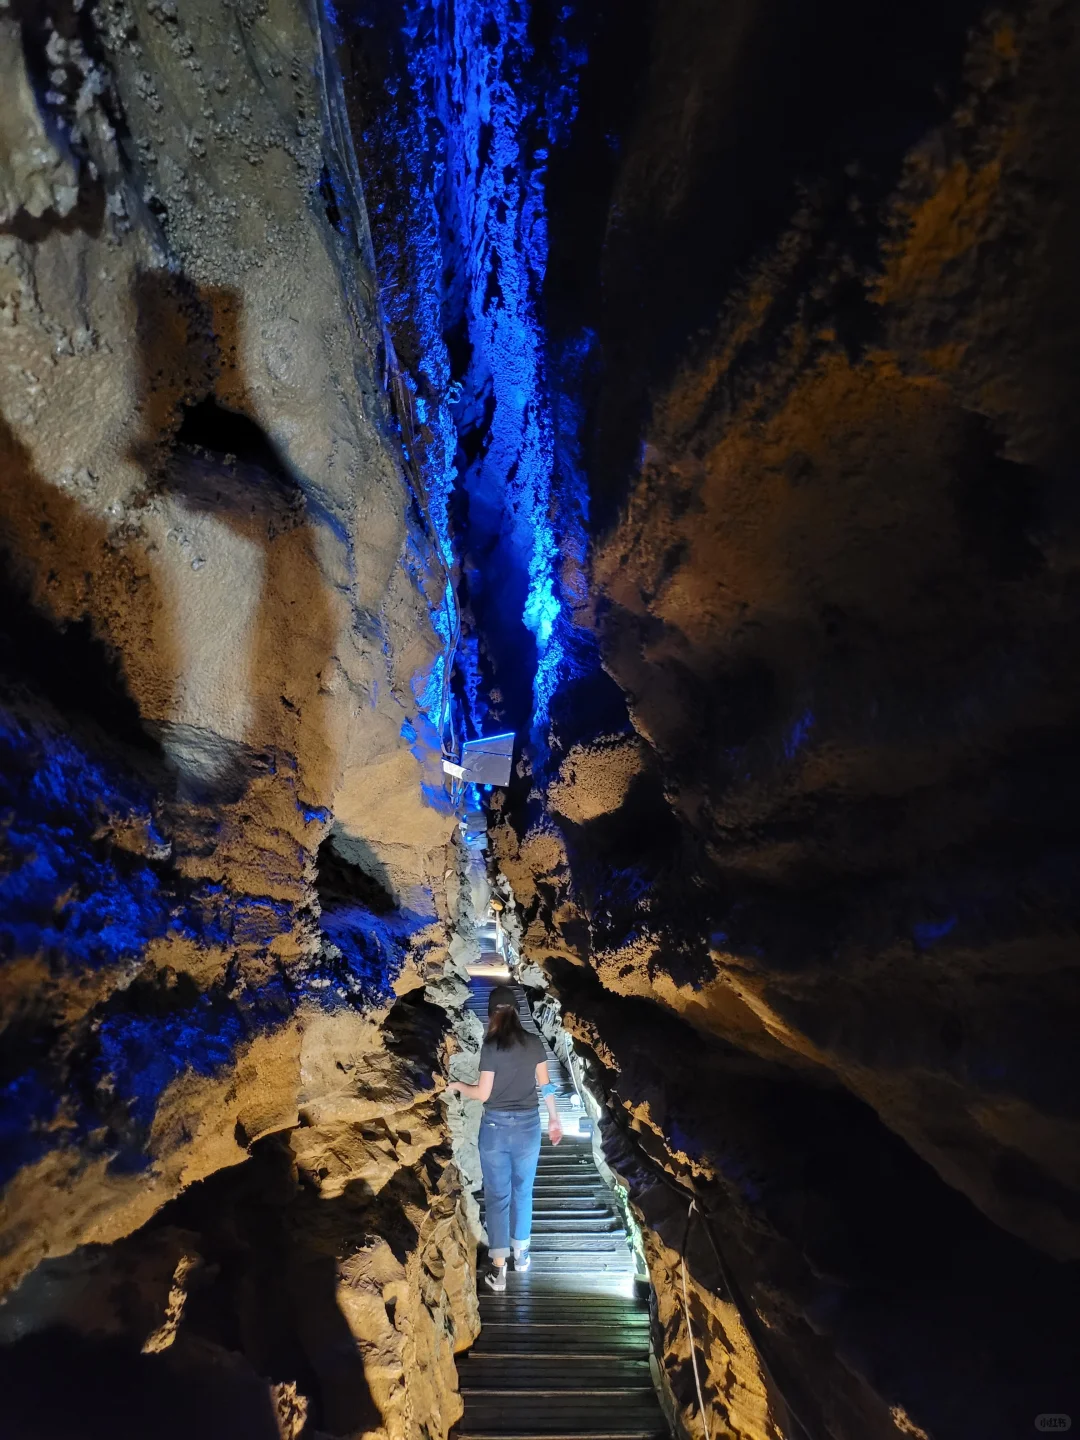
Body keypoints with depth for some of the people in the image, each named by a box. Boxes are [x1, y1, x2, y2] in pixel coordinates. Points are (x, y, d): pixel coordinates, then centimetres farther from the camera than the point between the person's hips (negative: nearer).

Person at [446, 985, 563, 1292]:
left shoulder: (491, 1045, -15)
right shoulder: (534, 1042, -4)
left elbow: (483, 1093, -12)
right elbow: (546, 1085, 2)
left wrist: (457, 1085, 6)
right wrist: (554, 1119, 14)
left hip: (496, 1127, -3)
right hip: (528, 1126, 3)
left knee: (497, 1195, 8)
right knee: (523, 1191, 19)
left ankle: (498, 1267, 11)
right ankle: (521, 1254, 33)